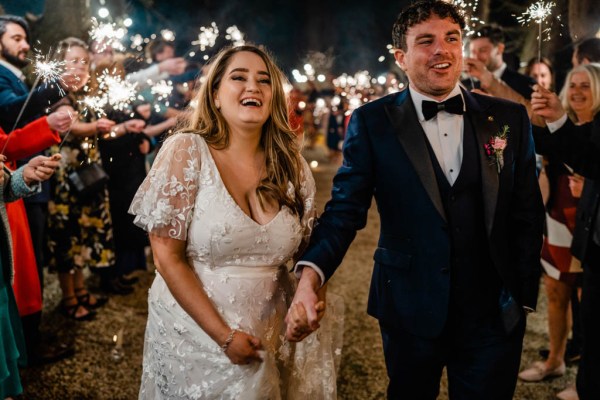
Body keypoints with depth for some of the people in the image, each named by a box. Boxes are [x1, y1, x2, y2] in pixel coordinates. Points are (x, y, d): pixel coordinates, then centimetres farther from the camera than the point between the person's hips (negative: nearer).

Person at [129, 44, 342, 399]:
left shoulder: (292, 165, 0)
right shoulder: (186, 151, -11)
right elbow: (167, 257, -12)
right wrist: (224, 336, -16)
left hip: (274, 336, 4)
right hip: (197, 332, -3)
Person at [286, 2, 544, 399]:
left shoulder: (510, 119, 0)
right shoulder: (372, 123, -5)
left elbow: (527, 216, 3)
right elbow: (345, 209, -11)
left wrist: (525, 298, 5)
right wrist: (310, 277, -27)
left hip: (494, 315, 1)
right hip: (411, 311, 0)